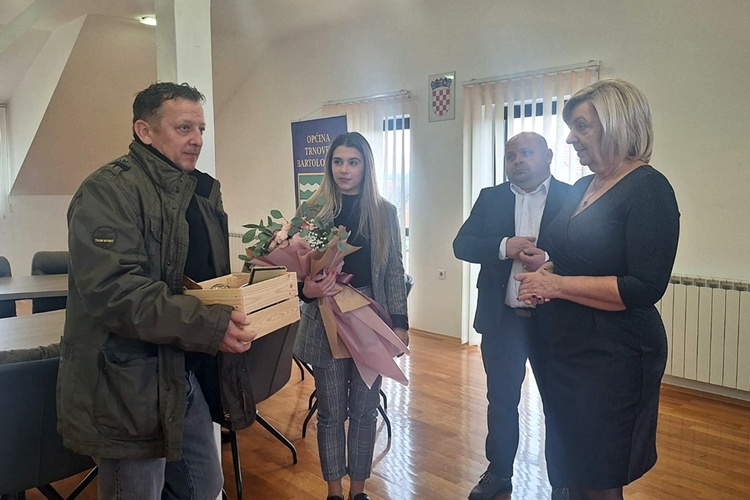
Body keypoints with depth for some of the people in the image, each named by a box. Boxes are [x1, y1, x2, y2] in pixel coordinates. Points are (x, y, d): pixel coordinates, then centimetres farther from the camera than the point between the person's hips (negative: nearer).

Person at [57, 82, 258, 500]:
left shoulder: (204, 190, 12)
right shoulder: (108, 191, -14)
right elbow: (112, 290, -27)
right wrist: (208, 325, -32)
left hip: (189, 372, 8)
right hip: (128, 383, -7)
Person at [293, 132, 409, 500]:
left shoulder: (384, 212, 2)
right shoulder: (315, 208, -1)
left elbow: (395, 272, 3)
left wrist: (400, 323, -1)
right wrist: (308, 289, -20)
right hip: (326, 321, -1)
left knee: (364, 410, 12)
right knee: (331, 412, 9)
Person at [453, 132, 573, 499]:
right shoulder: (490, 198, 6)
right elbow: (462, 244, -2)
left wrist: (549, 261, -25)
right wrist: (504, 247, -18)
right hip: (502, 317, 3)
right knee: (501, 399, 14)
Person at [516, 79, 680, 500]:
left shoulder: (649, 189, -13)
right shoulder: (582, 188, 11)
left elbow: (645, 288, -21)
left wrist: (556, 285, -18)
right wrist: (539, 279, -1)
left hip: (610, 358, -7)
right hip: (562, 351, 7)